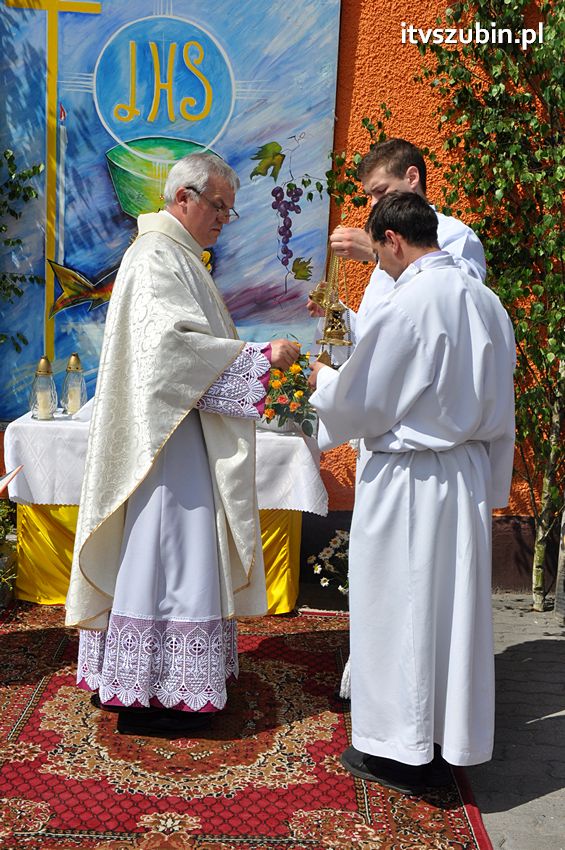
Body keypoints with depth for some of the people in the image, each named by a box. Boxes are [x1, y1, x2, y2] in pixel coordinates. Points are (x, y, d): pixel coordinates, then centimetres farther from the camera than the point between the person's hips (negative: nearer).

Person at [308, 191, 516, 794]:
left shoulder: (407, 303, -18)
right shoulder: (485, 300, 6)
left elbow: (359, 403, -12)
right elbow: (499, 410, 12)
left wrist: (323, 380, 8)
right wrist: (491, 485, 20)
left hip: (409, 481, -7)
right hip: (471, 474, 7)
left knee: (400, 608, 6)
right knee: (454, 605, 15)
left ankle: (400, 752, 20)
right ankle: (447, 742, 29)